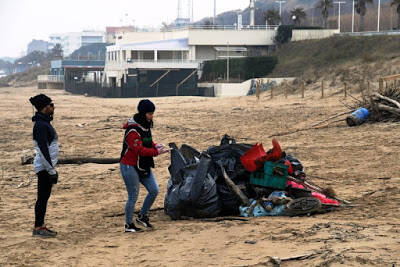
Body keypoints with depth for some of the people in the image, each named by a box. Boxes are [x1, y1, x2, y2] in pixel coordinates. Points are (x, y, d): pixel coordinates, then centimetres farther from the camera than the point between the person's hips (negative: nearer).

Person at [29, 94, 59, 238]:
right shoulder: (40, 125, -18)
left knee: (45, 196, 14)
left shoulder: (45, 123, 14)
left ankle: (40, 226, 21)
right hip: (44, 167, -10)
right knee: (42, 197, -5)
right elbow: (43, 150, -22)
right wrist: (52, 170, -20)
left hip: (47, 166, 10)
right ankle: (38, 228, 1)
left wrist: (52, 168, 21)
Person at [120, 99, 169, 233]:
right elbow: (140, 150, -26)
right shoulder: (132, 130, -22)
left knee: (154, 190, 5)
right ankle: (129, 225, 12)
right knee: (133, 196, -3)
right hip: (130, 167, -9)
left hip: (143, 166, 9)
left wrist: (156, 145, -1)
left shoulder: (145, 125, 7)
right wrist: (157, 152, -26)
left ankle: (142, 216, 21)